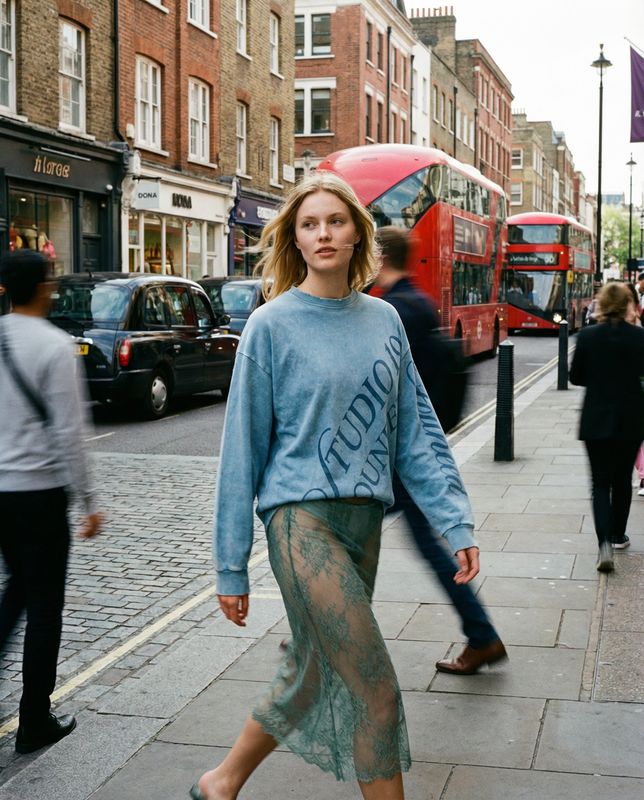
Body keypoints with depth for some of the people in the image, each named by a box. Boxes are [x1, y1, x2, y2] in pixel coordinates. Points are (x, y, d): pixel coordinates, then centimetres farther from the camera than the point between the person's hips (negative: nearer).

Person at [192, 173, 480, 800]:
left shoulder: (384, 320, 9)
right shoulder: (272, 324, -5)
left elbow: (417, 430, 9)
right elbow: (243, 449, -3)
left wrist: (456, 522, 0)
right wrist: (231, 566, -3)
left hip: (364, 520, 6)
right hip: (303, 518, -5)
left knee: (312, 671, 15)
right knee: (376, 692, -7)